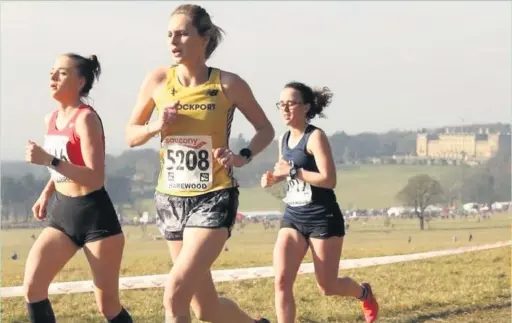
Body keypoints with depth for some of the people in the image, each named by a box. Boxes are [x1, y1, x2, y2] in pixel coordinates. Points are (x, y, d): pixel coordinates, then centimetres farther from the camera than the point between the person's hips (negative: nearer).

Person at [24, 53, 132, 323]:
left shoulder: (85, 119, -16)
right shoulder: (51, 119, 8)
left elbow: (96, 178, -25)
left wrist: (49, 161, -30)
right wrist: (46, 193, 10)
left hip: (94, 215, -7)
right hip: (62, 212, 7)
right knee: (32, 286, -9)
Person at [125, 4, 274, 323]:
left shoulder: (228, 84, -7)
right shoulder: (158, 80, -1)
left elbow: (266, 129, 6)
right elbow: (131, 135, 9)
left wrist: (243, 156, -12)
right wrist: (156, 126, -11)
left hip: (214, 198, -4)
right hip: (171, 199, 4)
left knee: (175, 295, -20)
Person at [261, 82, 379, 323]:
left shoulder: (315, 137, -13)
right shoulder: (284, 139, 8)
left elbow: (329, 179, -22)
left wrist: (293, 171, -22)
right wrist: (273, 178, 4)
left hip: (322, 218, -6)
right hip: (293, 216, 6)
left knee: (327, 287, 7)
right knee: (282, 281, -13)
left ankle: (364, 293, 40)